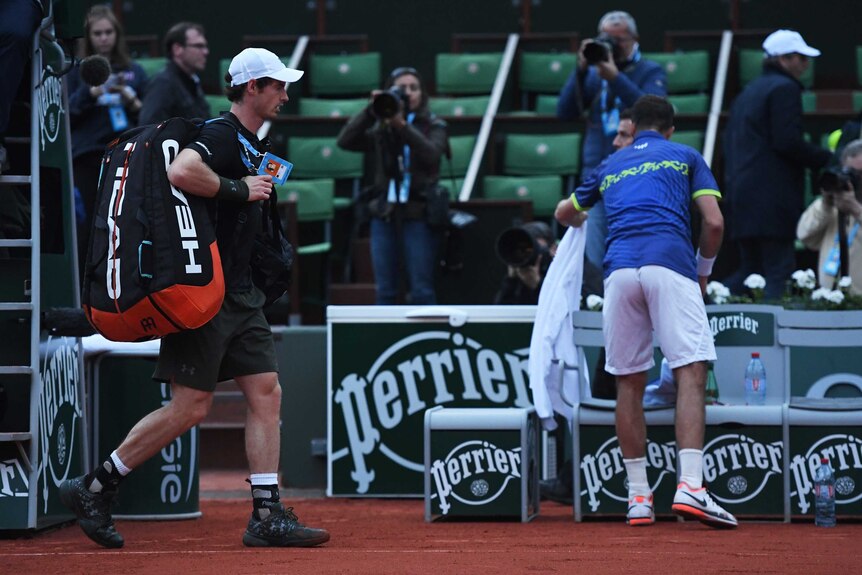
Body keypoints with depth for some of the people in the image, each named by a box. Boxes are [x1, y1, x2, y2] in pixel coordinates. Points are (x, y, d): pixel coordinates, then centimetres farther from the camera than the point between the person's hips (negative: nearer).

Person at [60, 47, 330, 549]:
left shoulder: (252, 145, 18)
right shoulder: (222, 136, -14)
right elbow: (181, 173, -33)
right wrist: (240, 189, -22)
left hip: (240, 295, 10)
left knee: (267, 394, 3)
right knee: (191, 407, -7)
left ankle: (268, 516, 3)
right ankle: (93, 488, 4)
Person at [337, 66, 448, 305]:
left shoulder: (433, 126, 6)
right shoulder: (378, 128, 10)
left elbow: (431, 153, -14)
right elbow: (345, 141, -3)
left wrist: (402, 126, -23)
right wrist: (371, 109, -10)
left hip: (418, 215, -2)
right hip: (384, 214, 2)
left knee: (421, 292, -4)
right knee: (384, 292, 4)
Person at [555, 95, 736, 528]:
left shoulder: (610, 166, 28)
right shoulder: (686, 157, 20)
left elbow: (564, 214, 43)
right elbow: (713, 222, 9)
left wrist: (582, 221, 67)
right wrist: (704, 271, 25)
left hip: (619, 269, 3)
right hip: (670, 264, -3)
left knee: (629, 383, 10)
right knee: (690, 372, -8)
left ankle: (638, 496, 8)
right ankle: (689, 486, -25)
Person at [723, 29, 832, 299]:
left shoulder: (749, 91, 22)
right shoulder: (785, 88, -7)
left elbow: (731, 143, 23)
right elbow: (788, 142, -16)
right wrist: (828, 159, -6)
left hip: (741, 195, 9)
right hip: (772, 198, -9)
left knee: (751, 269, 14)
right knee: (778, 271, -8)